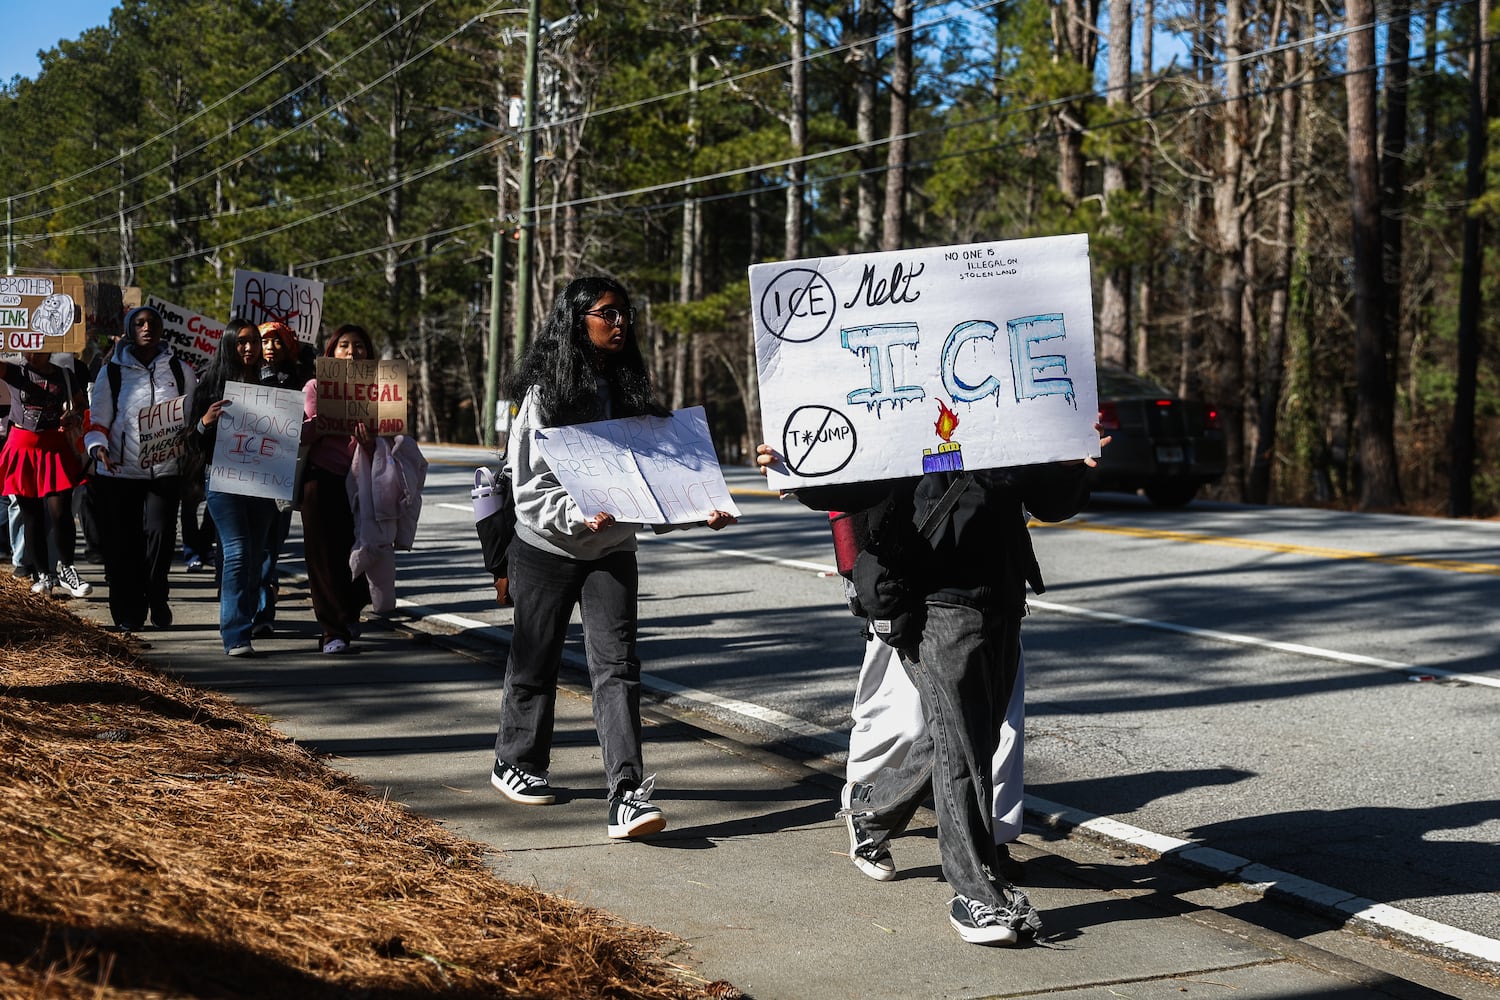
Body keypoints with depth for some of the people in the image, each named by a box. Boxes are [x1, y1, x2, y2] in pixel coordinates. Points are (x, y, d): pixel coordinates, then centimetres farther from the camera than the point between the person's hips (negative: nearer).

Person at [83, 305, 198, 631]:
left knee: (160, 532, -15)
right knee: (121, 543, 0)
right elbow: (98, 419, 6)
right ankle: (128, 613, 10)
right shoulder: (112, 372, 7)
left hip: (166, 469, 0)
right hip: (119, 470, 0)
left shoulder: (180, 371, 10)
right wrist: (98, 446, -13)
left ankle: (156, 597, 6)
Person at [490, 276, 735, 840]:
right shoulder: (546, 393, -9)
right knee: (535, 662, 11)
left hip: (613, 549, 3)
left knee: (616, 664, -9)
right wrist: (581, 515, -29)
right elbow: (529, 487, -13)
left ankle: (628, 795, -16)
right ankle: (516, 763, 34)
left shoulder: (631, 390, 6)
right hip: (548, 547, -3)